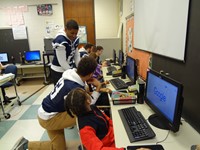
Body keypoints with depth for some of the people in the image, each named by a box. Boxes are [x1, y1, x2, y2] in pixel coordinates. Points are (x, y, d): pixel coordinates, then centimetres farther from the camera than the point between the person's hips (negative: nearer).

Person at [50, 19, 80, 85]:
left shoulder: (75, 39, -1)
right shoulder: (60, 40, -24)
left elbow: (77, 55, 5)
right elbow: (62, 62, -23)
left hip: (70, 69, 7)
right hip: (59, 72, -7)